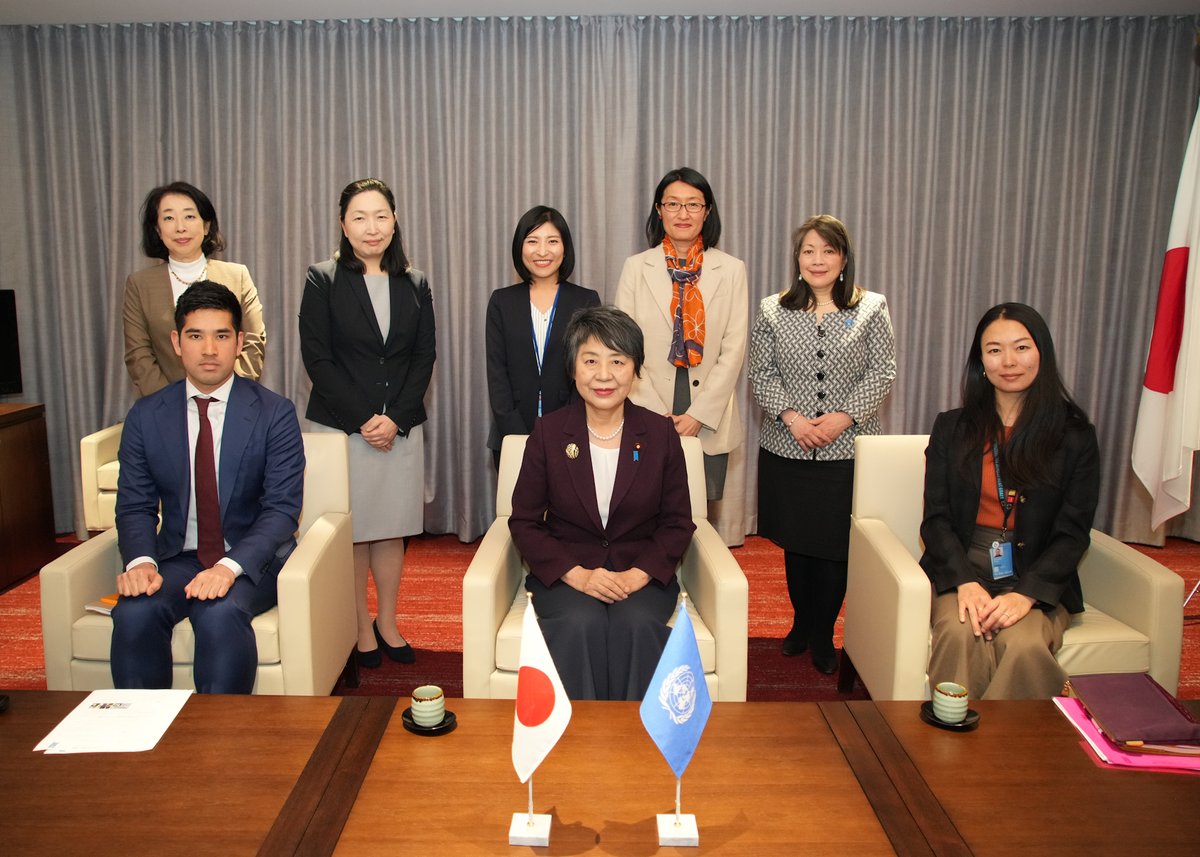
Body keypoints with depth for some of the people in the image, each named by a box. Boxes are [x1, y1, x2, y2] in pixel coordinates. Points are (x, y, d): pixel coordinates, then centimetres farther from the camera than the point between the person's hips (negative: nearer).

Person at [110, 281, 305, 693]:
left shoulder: (275, 413, -4)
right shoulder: (145, 416, 5)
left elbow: (282, 508, -11)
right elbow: (135, 505, 4)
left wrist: (230, 566, -26)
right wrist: (141, 561, -18)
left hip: (252, 558, -3)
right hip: (177, 558, 3)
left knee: (220, 615, -33)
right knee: (134, 613, -27)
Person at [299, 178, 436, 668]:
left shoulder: (414, 284, 9)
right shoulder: (323, 280, 0)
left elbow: (424, 356, 5)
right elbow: (317, 357, -6)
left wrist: (396, 418, -8)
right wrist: (363, 419, -12)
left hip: (402, 426, 3)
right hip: (341, 425, -2)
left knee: (392, 527, 8)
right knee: (351, 529, 3)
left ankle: (387, 623, 23)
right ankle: (362, 629, 18)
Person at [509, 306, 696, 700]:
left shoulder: (660, 434, 1)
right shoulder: (548, 432, 0)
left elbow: (678, 523, 4)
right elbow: (524, 522, 1)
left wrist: (638, 575, -13)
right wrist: (577, 575, -14)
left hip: (642, 572, 1)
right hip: (565, 572, 0)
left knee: (635, 624, -31)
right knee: (581, 624, -31)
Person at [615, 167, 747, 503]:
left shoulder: (732, 270, 3)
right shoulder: (636, 267, 3)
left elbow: (734, 350, -1)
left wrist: (700, 414, -9)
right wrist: (655, 414, -8)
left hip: (709, 424, 1)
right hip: (649, 423, 0)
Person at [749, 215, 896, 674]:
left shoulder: (871, 308, 2)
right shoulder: (773, 310, 4)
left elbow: (882, 372, -1)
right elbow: (761, 373, 2)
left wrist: (844, 417, -13)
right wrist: (791, 416, -12)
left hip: (848, 451, -1)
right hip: (786, 449, 2)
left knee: (836, 546, 2)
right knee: (794, 542, 12)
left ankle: (823, 635, 20)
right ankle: (801, 623, 31)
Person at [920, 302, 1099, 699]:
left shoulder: (1076, 436, 5)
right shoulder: (951, 428, 10)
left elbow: (1072, 533, 0)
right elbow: (936, 518, 4)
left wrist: (1025, 595, -16)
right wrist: (966, 582, -15)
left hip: (1038, 579, 0)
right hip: (961, 572, 1)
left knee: (1025, 645, -32)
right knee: (960, 635, -31)